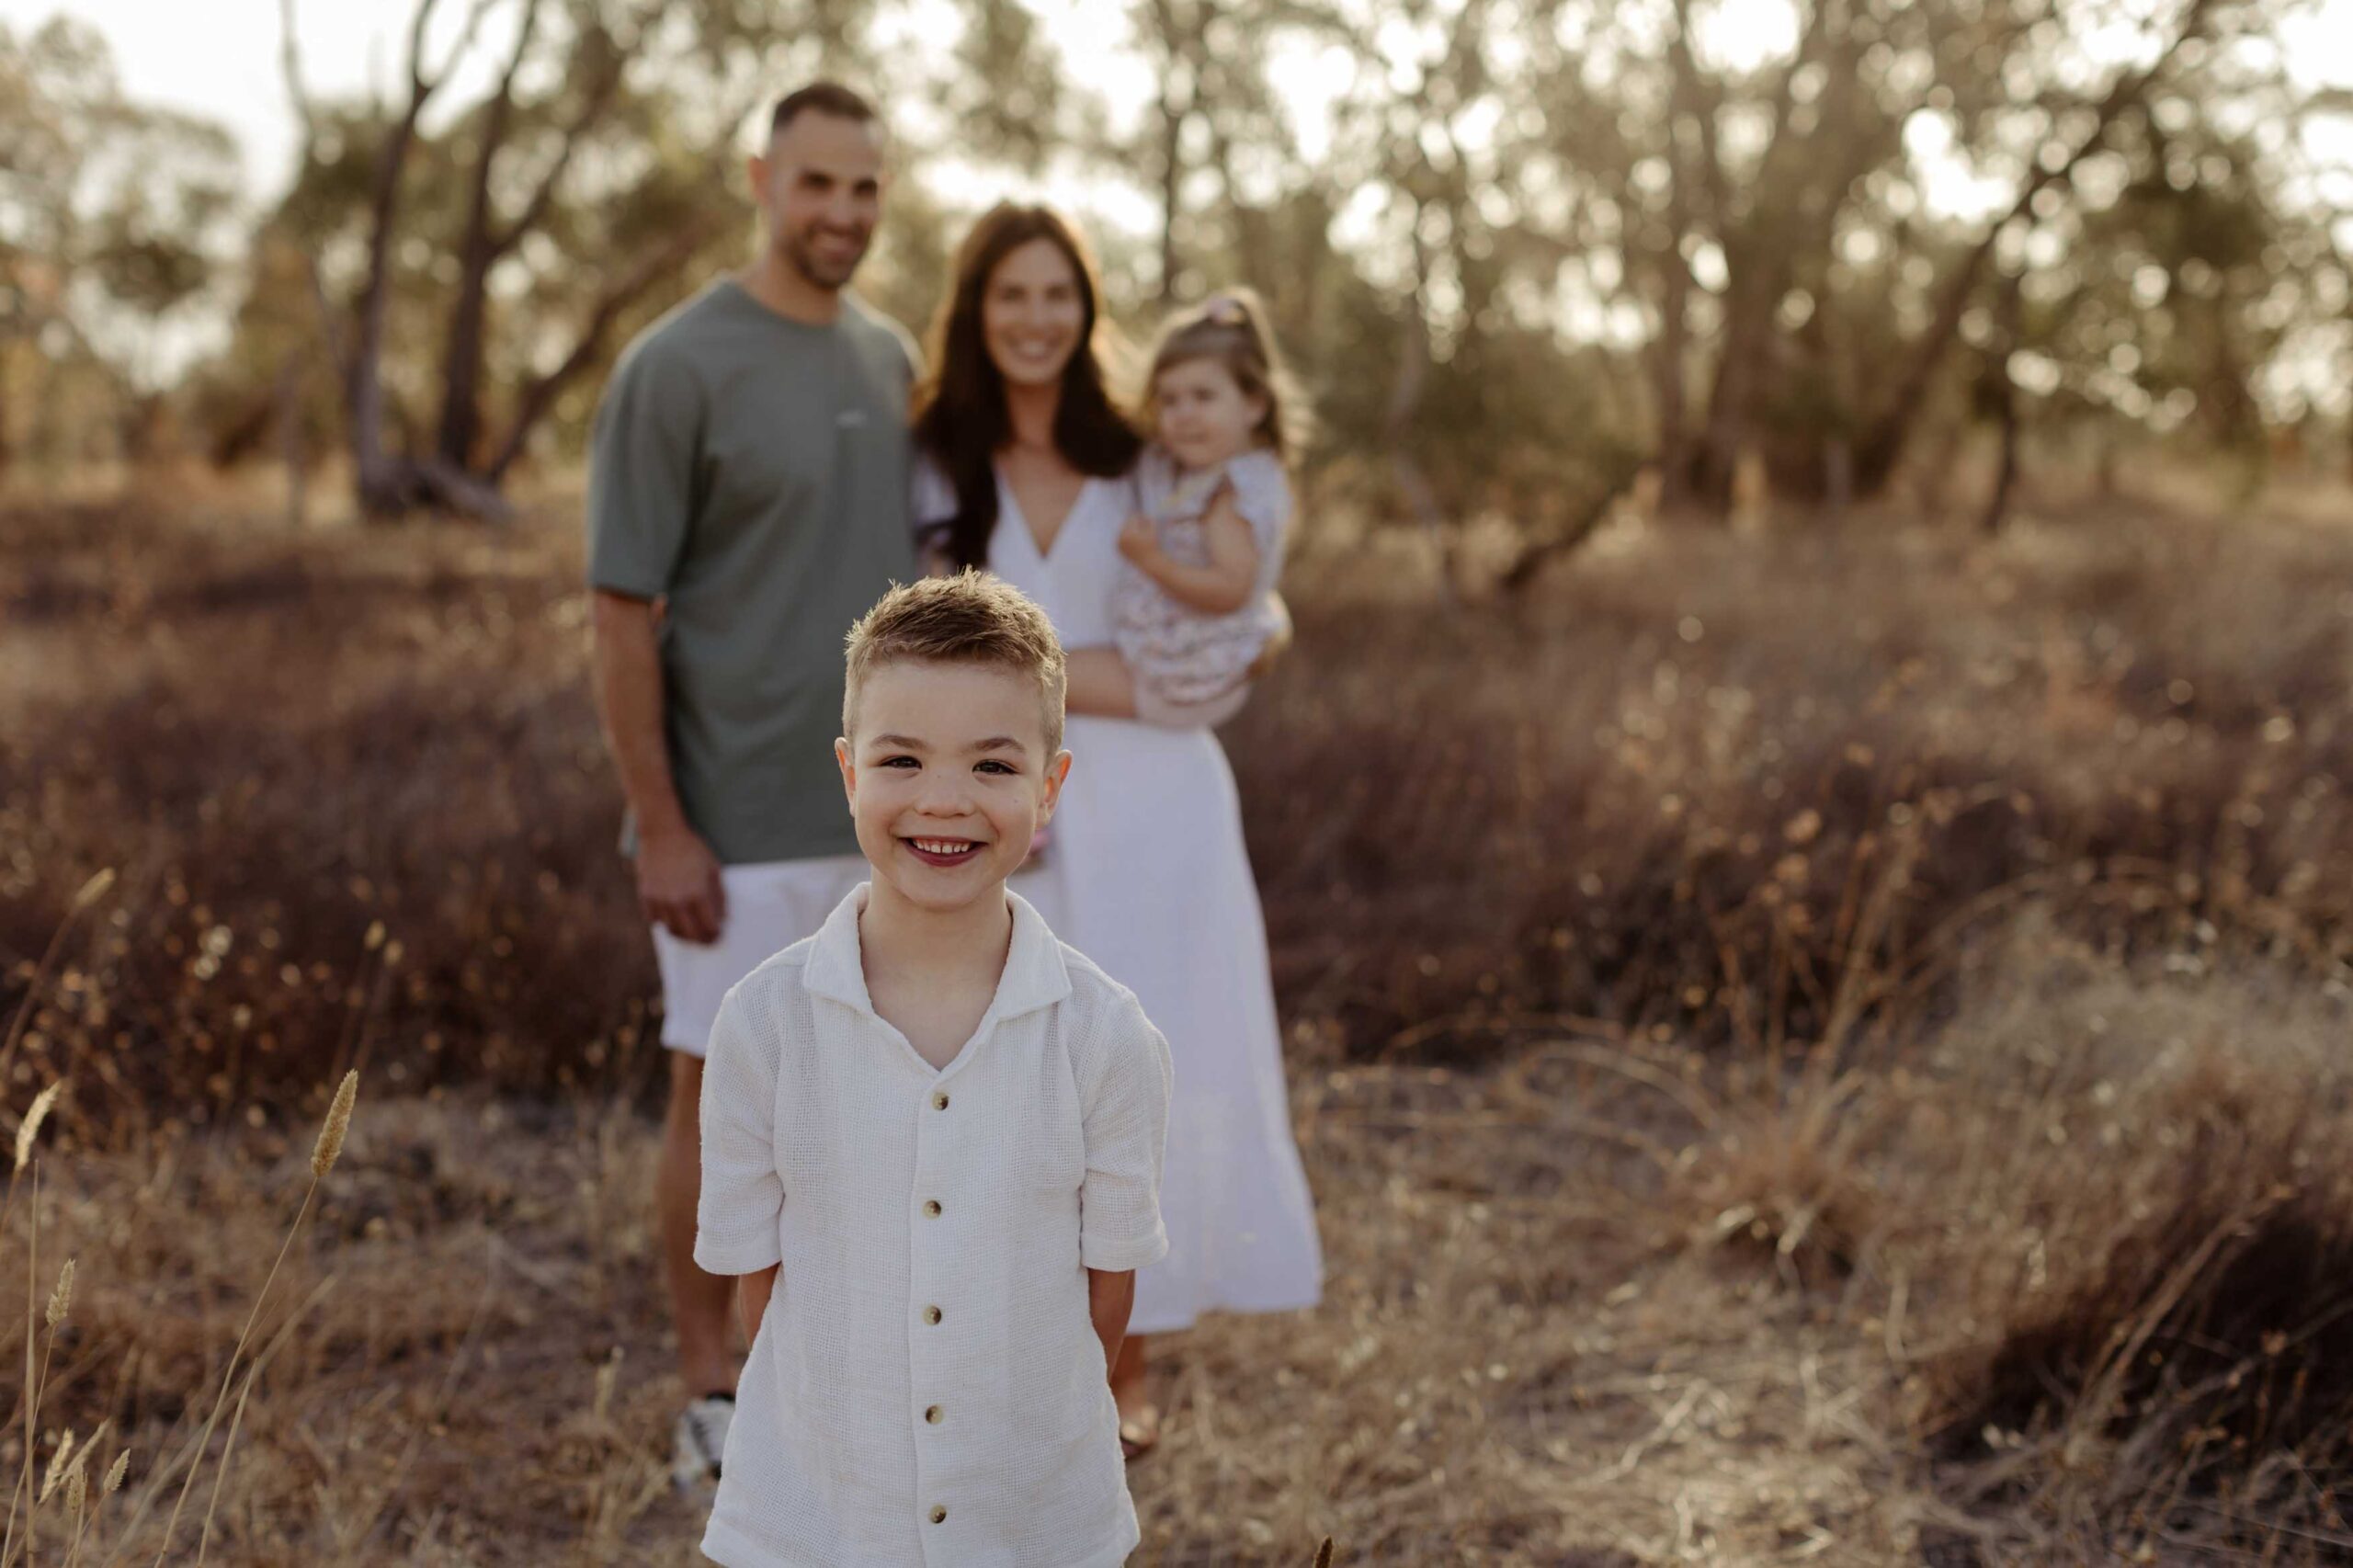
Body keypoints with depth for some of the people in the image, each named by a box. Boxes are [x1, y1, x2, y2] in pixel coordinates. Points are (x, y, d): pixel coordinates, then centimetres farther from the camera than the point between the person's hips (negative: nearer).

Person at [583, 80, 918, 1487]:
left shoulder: (894, 363, 9)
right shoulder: (674, 369, -11)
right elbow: (623, 614, -12)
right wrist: (660, 831, -15)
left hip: (885, 810, 6)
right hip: (742, 823, -6)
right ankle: (715, 1401, 17)